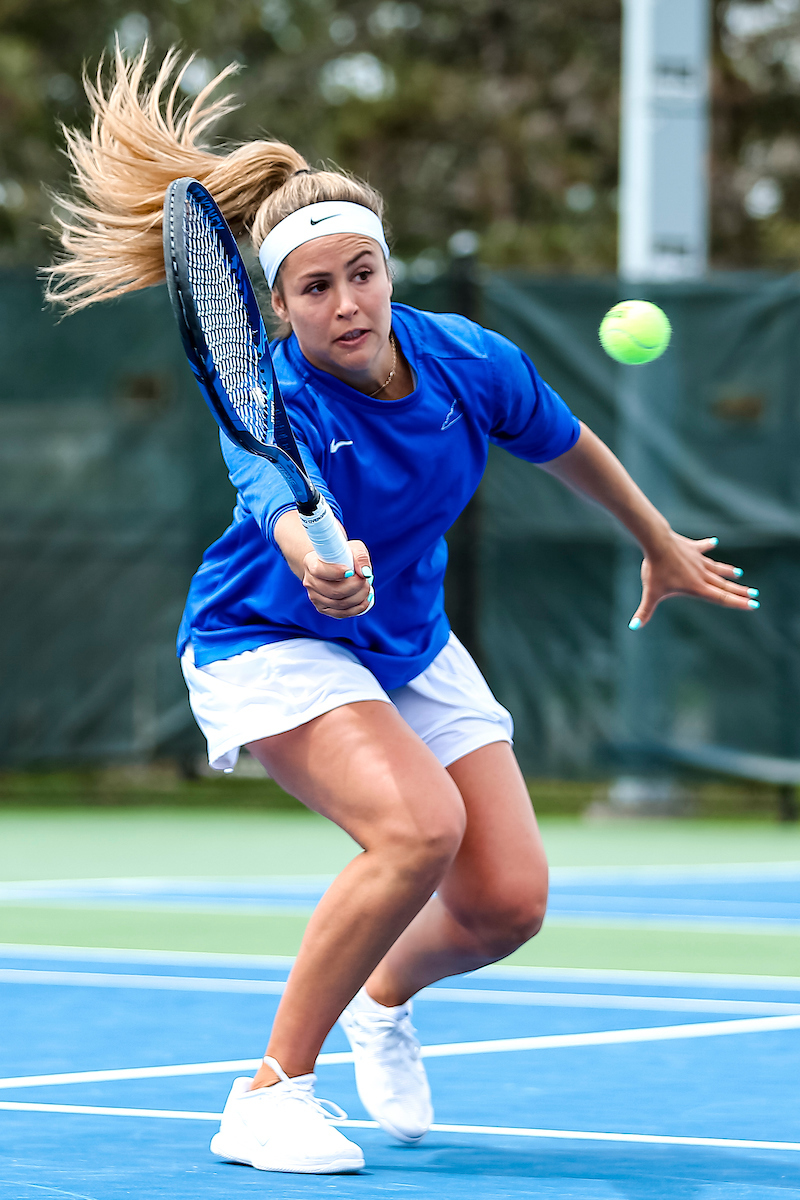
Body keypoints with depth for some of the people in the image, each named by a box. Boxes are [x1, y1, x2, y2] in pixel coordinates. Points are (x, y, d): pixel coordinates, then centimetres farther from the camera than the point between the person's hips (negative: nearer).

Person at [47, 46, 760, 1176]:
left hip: (411, 648, 5)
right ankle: (269, 1092, -20)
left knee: (509, 901, -6)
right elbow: (280, 500, -51)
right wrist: (315, 561, -74)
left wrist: (661, 545, 20)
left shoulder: (471, 361, -15)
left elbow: (569, 445, 5)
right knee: (418, 827, -32)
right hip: (270, 645, -5)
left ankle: (387, 994, 31)